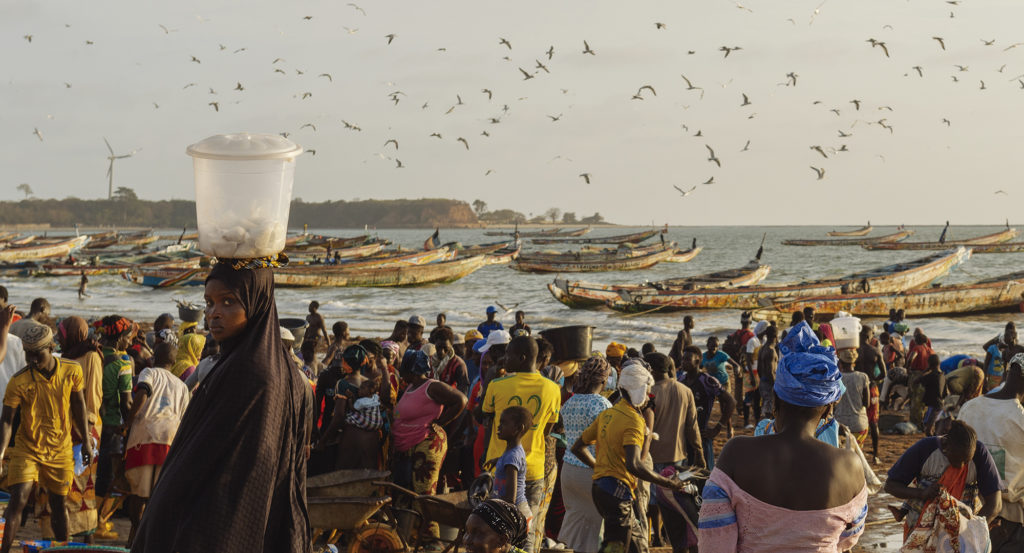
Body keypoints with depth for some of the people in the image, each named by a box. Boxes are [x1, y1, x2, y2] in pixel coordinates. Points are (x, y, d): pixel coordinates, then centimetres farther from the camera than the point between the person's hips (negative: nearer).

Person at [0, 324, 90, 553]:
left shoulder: (72, 371, -9)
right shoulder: (19, 382, -18)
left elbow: (78, 404, 6)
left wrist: (85, 441, 10)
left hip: (61, 450, 2)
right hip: (27, 448, -2)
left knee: (59, 504, 11)